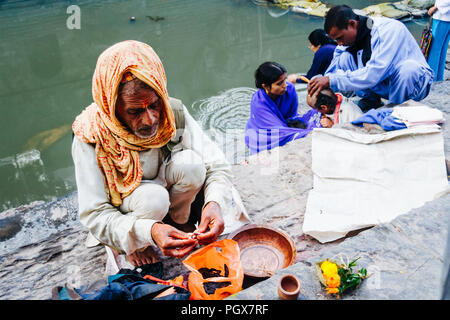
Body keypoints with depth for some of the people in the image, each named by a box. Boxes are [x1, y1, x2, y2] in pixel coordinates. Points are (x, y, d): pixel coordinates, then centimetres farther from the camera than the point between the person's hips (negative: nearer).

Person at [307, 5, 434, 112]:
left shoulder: (388, 29, -26)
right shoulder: (349, 36, -5)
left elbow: (373, 74, -37)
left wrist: (332, 80, -38)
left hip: (416, 81, -5)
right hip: (384, 84, 5)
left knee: (408, 67, -40)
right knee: (344, 57, -13)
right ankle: (371, 101, -2)